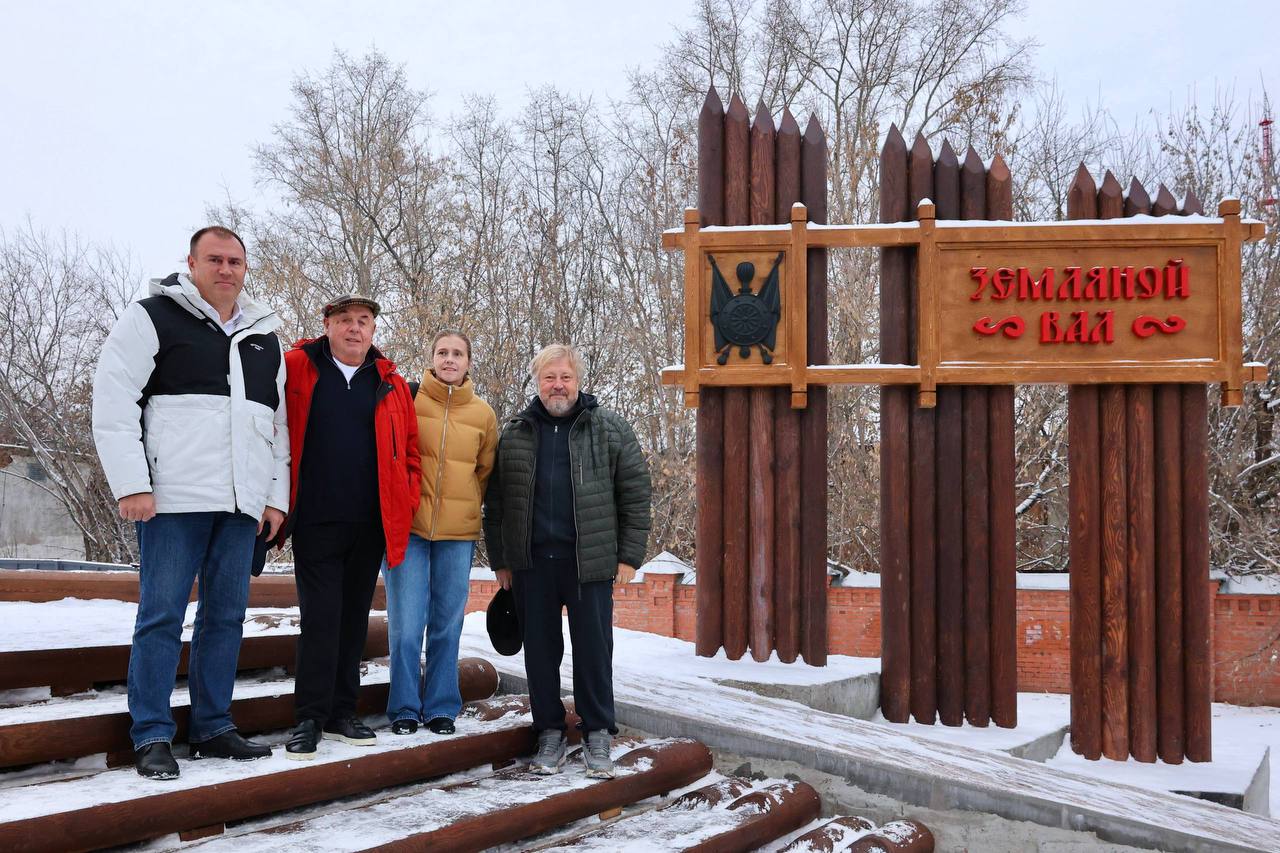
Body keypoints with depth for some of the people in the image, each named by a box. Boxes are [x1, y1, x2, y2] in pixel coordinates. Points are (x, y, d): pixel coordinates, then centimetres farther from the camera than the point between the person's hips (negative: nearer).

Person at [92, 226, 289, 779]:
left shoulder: (265, 337, 19)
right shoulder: (152, 318, 1)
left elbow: (279, 423, 21)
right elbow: (113, 403, -5)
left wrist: (277, 496, 13)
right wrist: (131, 484, -13)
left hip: (242, 503, 6)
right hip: (174, 499, -5)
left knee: (226, 614, 8)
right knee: (162, 614, -4)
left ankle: (212, 728, 16)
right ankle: (152, 736, 2)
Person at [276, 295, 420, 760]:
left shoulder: (391, 385, 9)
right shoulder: (295, 368, 0)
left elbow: (409, 450, 12)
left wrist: (407, 502, 1)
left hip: (370, 525, 4)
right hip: (315, 523, -3)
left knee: (354, 618, 10)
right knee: (320, 618, -5)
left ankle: (342, 713, 19)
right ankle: (310, 718, 2)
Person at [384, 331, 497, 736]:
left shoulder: (483, 414, 7)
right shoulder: (408, 399, 0)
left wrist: (463, 505, 11)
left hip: (458, 532, 2)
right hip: (408, 525, -2)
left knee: (447, 624, 7)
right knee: (406, 623, -3)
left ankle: (442, 708, 17)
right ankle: (404, 709, 9)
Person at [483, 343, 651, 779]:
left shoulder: (610, 429, 3)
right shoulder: (515, 433, 10)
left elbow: (635, 493, 2)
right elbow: (496, 501, 13)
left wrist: (629, 556, -2)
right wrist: (501, 560, 9)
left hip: (589, 562, -2)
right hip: (532, 562, 2)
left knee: (593, 650, 1)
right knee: (540, 650, 7)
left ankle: (598, 734, 14)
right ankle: (549, 732, 19)